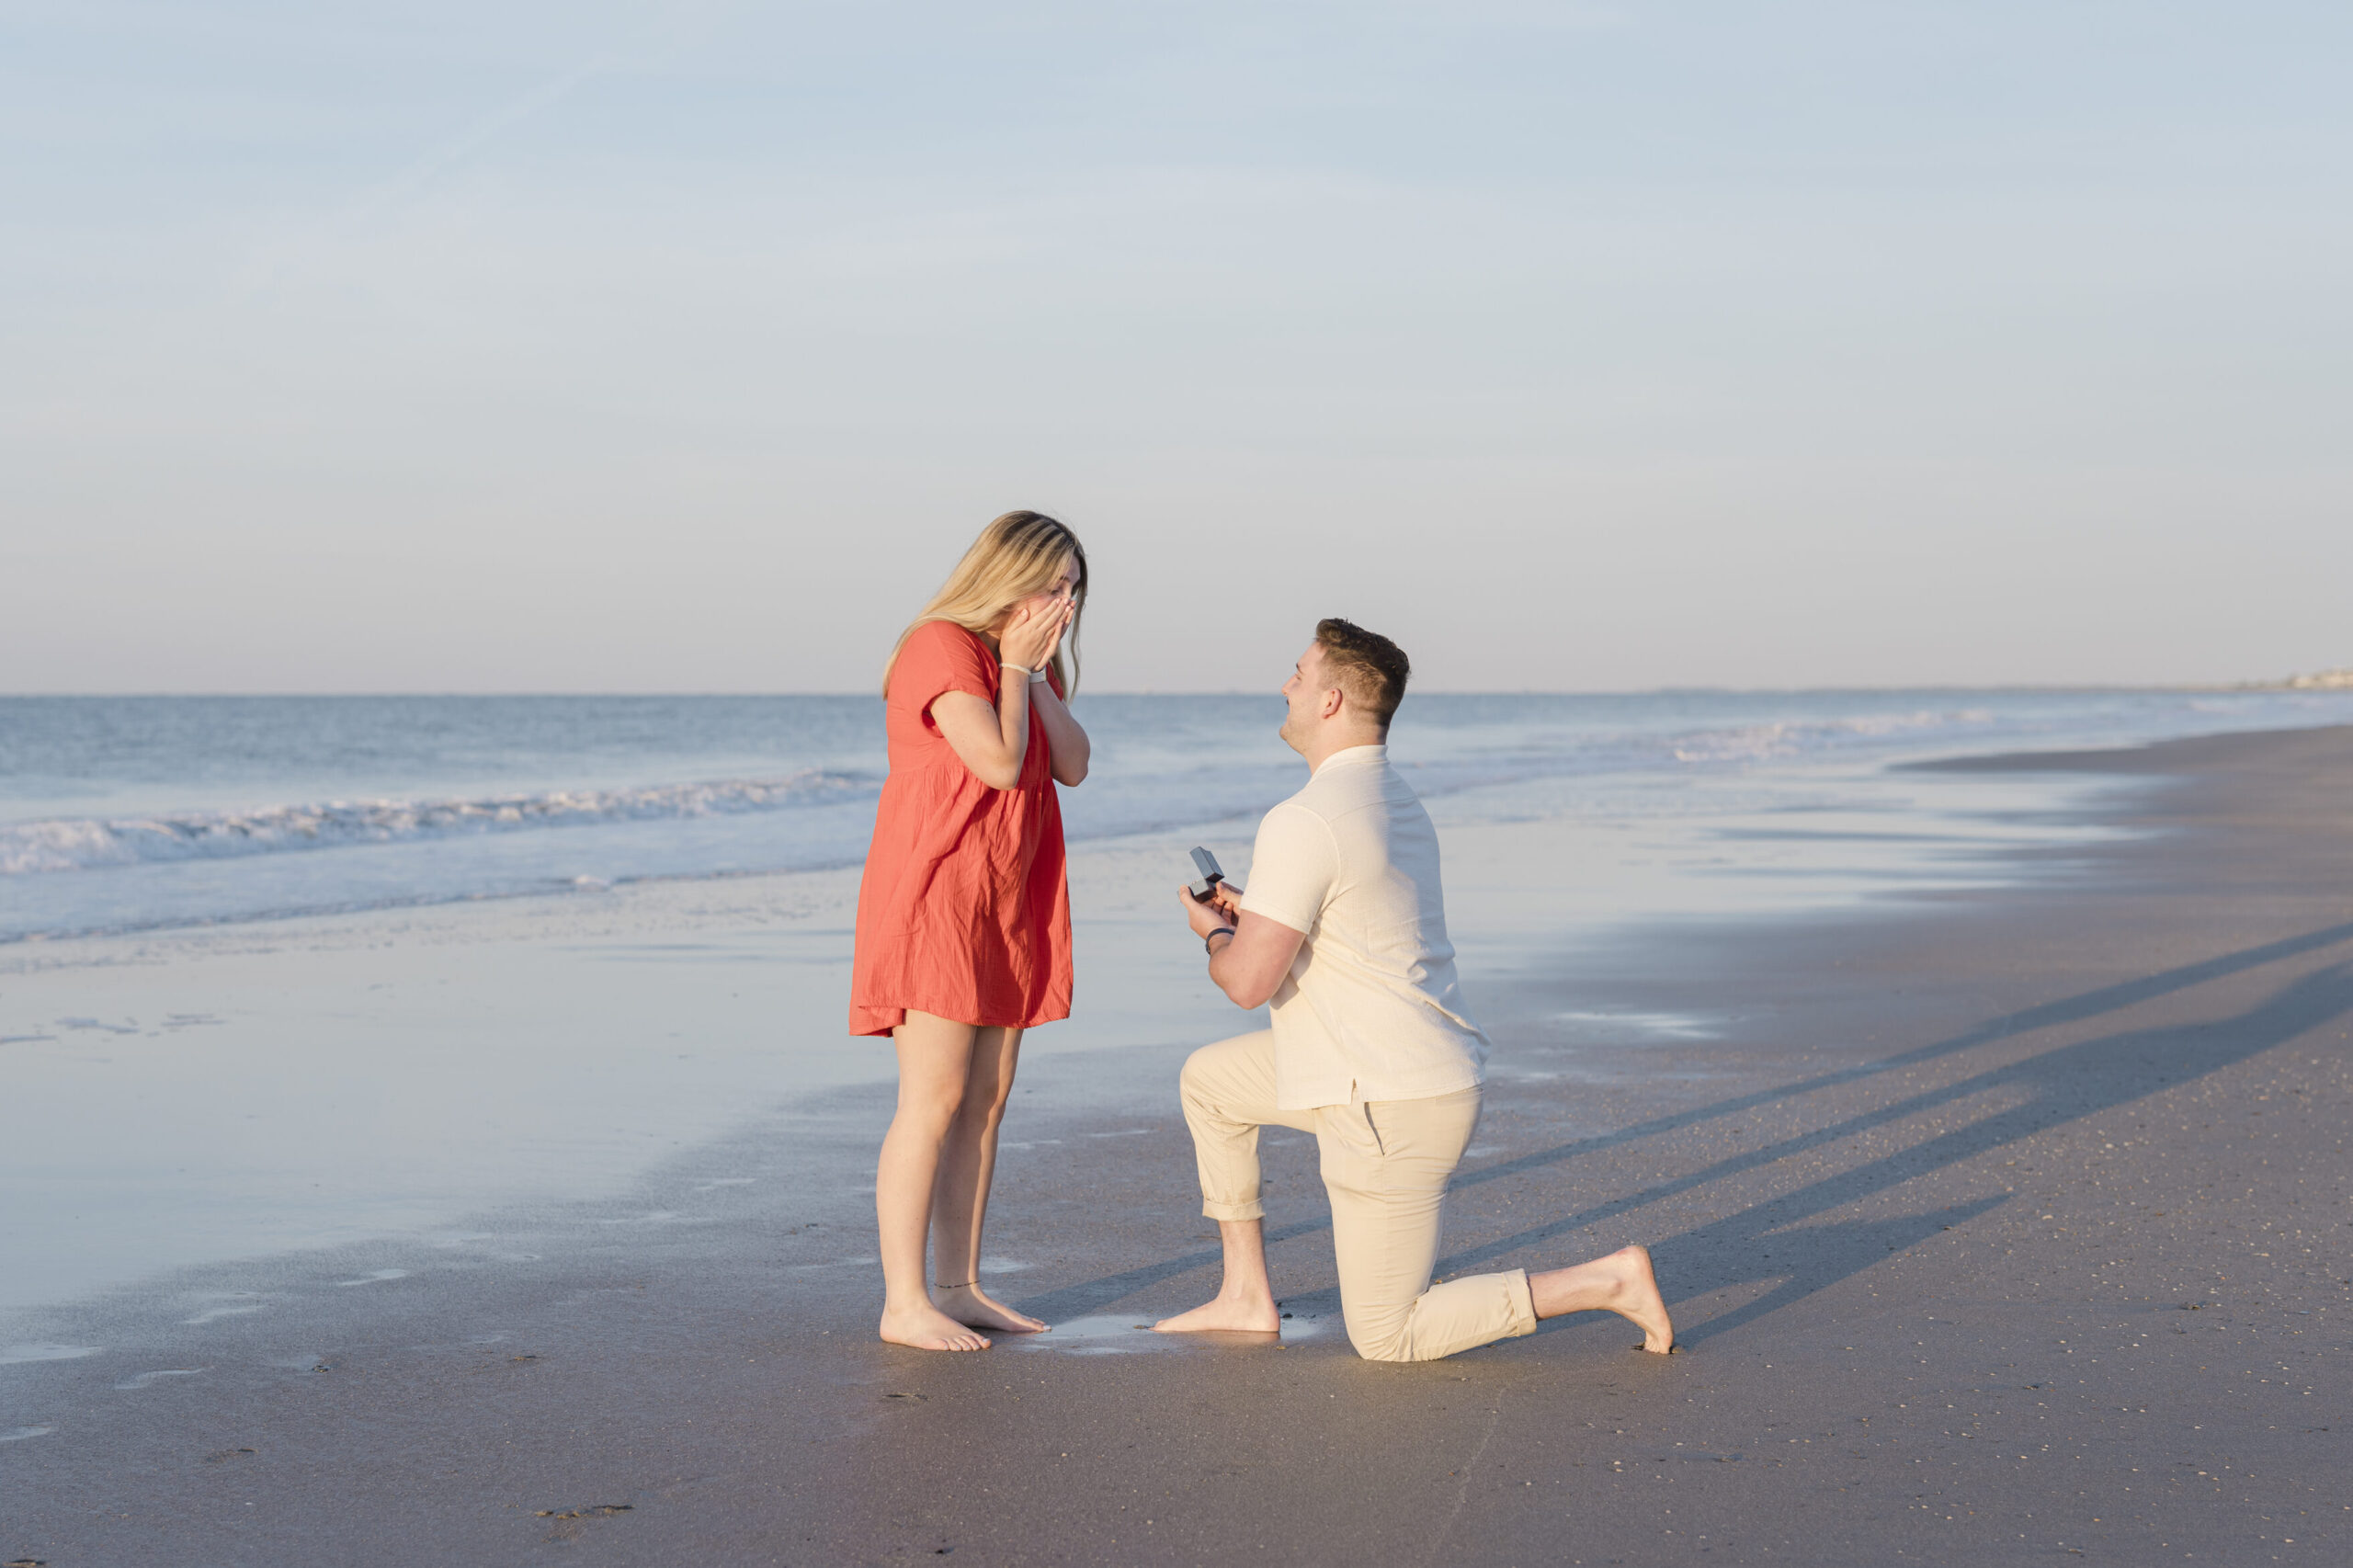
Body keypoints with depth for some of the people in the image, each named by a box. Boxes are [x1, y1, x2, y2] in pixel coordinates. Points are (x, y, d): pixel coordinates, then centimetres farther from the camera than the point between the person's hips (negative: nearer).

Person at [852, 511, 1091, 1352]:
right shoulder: (942, 647, -11)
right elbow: (998, 760, -21)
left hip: (1007, 907, 9)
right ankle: (903, 1303, -8)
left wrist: (1036, 670, -2)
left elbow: (1073, 765, 5)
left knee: (985, 1101, 7)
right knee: (935, 1101, -11)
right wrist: (1015, 665, -10)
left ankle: (959, 1287, 13)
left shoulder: (1027, 664, 18)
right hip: (934, 899, -9)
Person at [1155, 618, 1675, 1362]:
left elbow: (1250, 981, -21)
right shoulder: (1397, 800, 10)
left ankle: (1609, 1279, -4)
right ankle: (1246, 1296, 23)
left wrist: (1216, 935, 1)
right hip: (1429, 1069, 10)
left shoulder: (1304, 823, -21)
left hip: (1393, 1106, -10)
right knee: (1209, 1079, 20)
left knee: (1387, 1338, 1)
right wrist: (1253, 913, 17)